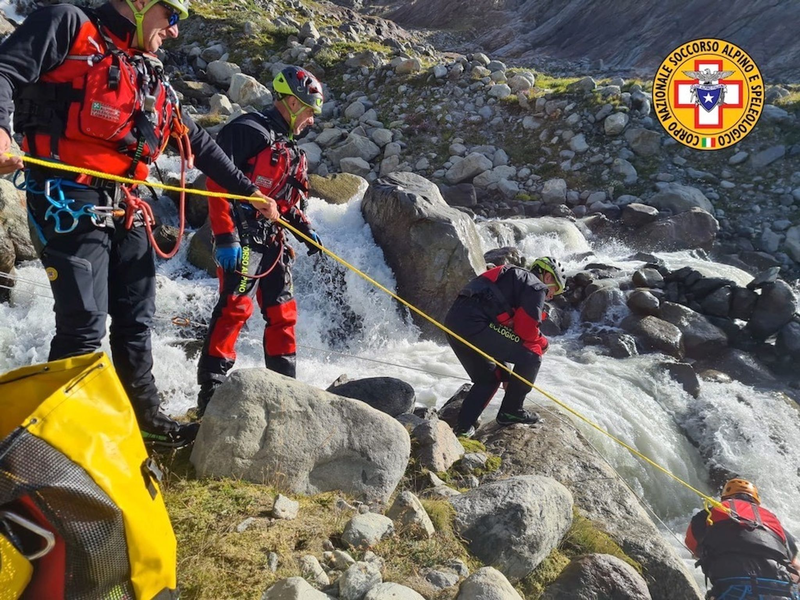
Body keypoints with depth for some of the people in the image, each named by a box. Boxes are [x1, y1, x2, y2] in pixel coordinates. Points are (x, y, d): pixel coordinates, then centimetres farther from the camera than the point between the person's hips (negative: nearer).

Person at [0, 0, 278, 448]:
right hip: (69, 204, -7)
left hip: (125, 210, 7)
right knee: (84, 326, -9)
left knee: (135, 319, 12)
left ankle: (146, 416, 26)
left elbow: (197, 142, 23)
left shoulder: (154, 78, 19)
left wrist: (250, 191, 24)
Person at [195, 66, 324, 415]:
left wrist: (305, 230, 16)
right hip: (243, 239, -9)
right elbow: (218, 183, -16)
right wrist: (225, 237, -22)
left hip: (273, 242, 9)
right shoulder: (249, 131, -9)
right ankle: (211, 392, -8)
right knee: (235, 308, -15)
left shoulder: (291, 150, 21)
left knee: (282, 312, 11)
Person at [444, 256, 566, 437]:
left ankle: (463, 428, 20)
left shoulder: (514, 277, 35)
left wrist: (507, 376, 40)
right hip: (475, 323, -10)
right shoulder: (537, 286, 7)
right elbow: (526, 328, -5)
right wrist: (542, 344, 18)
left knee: (488, 378, 25)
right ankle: (510, 411, 12)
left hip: (453, 320, 10)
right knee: (531, 358, 2)